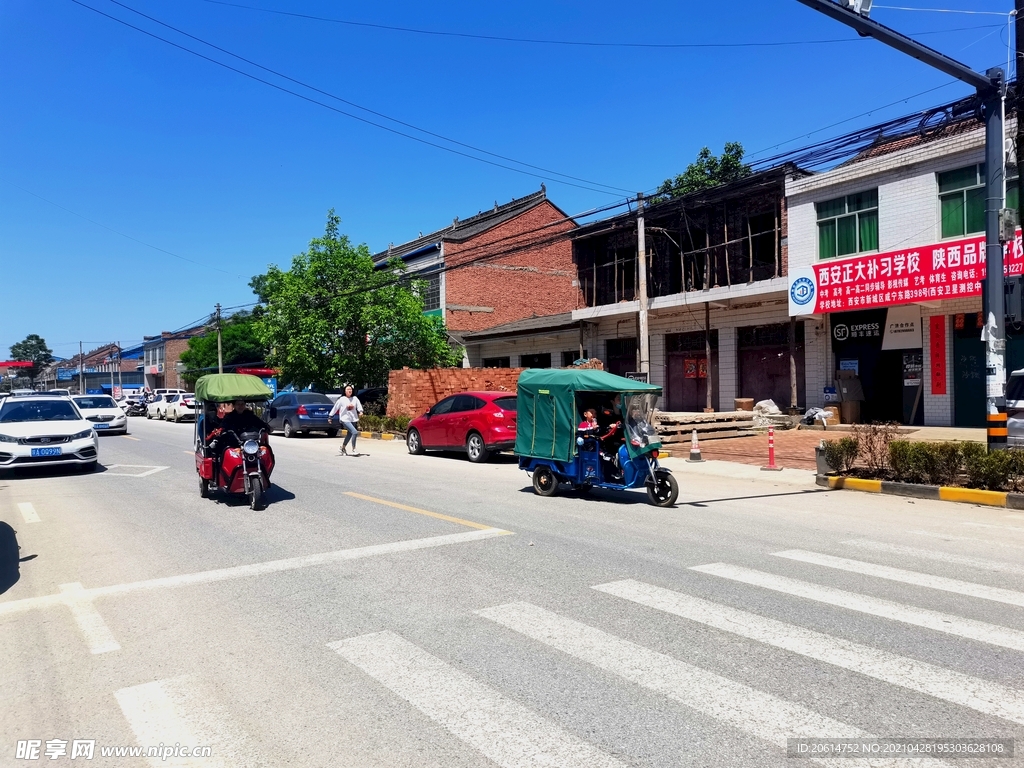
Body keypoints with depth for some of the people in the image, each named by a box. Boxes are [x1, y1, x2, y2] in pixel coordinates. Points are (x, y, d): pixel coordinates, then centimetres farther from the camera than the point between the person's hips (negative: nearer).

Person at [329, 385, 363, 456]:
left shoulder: (355, 398, 7)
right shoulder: (341, 399, -2)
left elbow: (359, 405, -4)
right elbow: (335, 408, 4)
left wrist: (360, 411, -24)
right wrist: (330, 416, 7)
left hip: (353, 420, 5)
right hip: (345, 419, -5)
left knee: (349, 434, 13)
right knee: (355, 432, -20)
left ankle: (343, 447, 35)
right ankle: (353, 449, -11)